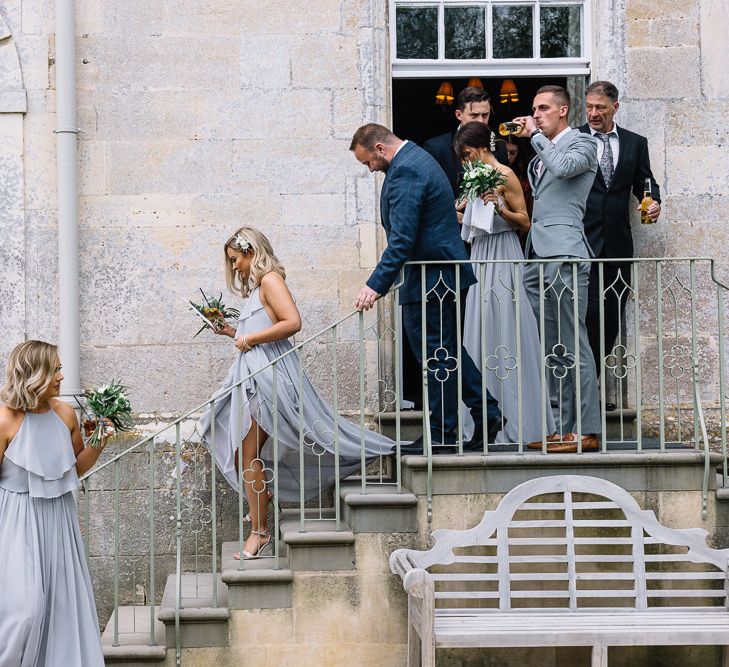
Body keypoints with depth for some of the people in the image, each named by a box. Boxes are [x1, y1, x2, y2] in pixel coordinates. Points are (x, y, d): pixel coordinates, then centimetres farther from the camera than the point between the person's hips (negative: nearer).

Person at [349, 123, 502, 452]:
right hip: (445, 272, 11)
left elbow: (401, 239, -26)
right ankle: (485, 412, 20)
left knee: (434, 351, -3)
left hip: (430, 277, -11)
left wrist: (376, 285, -26)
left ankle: (441, 434, 4)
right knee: (446, 348, 17)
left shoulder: (405, 172, -19)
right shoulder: (416, 158, 15)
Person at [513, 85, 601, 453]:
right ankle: (562, 427, 12)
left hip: (563, 254, -9)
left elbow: (563, 167, -21)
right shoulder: (542, 152, 24)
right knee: (551, 349, 8)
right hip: (537, 256, 9)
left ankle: (586, 430, -9)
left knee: (573, 345, -10)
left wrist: (535, 136, -9)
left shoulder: (582, 143, 1)